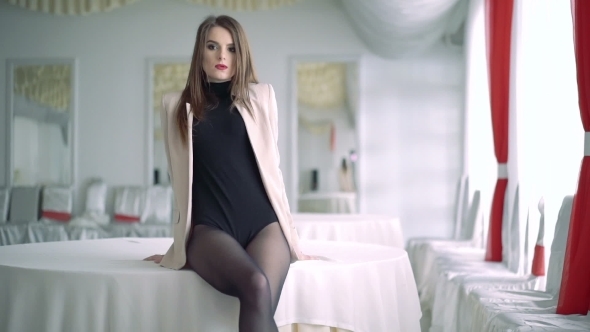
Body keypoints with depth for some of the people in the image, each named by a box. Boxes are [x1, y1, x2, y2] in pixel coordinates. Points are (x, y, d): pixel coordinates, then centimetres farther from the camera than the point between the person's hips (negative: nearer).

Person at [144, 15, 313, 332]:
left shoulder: (260, 96, 13)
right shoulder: (176, 104, 12)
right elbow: (181, 180, 16)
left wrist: (290, 236, 17)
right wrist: (179, 246, 19)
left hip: (263, 222, 1)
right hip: (209, 227, -1)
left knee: (259, 305, -31)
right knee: (256, 286, -34)